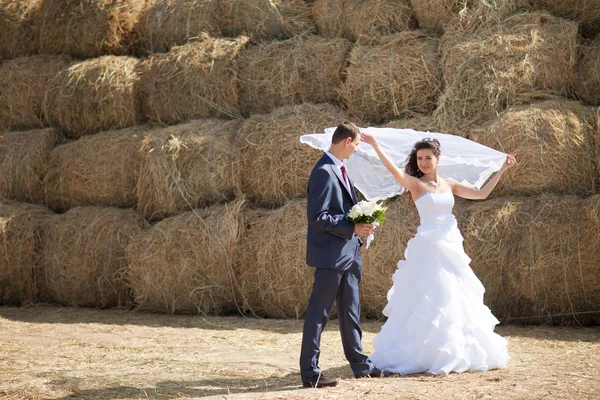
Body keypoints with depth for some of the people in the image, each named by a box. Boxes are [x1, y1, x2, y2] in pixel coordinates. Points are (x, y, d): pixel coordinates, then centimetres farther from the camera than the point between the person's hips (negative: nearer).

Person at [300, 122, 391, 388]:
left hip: (348, 252, 10)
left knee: (350, 311, 17)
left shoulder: (339, 168, 12)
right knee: (319, 313, -3)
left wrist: (361, 223, 7)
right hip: (331, 254, -10)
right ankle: (310, 373, 1)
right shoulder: (324, 172, -18)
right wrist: (352, 228, -20)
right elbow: (317, 217, -22)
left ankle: (360, 364, 27)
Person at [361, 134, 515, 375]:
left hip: (451, 247, 6)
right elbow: (394, 170, -23)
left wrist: (501, 171, 13)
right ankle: (422, 355, 0)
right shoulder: (415, 184, -5)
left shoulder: (449, 184, 10)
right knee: (429, 302, -7)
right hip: (428, 249, -6)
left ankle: (456, 354, 21)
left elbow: (481, 194, 12)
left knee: (456, 301, 10)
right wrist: (375, 145, -34)